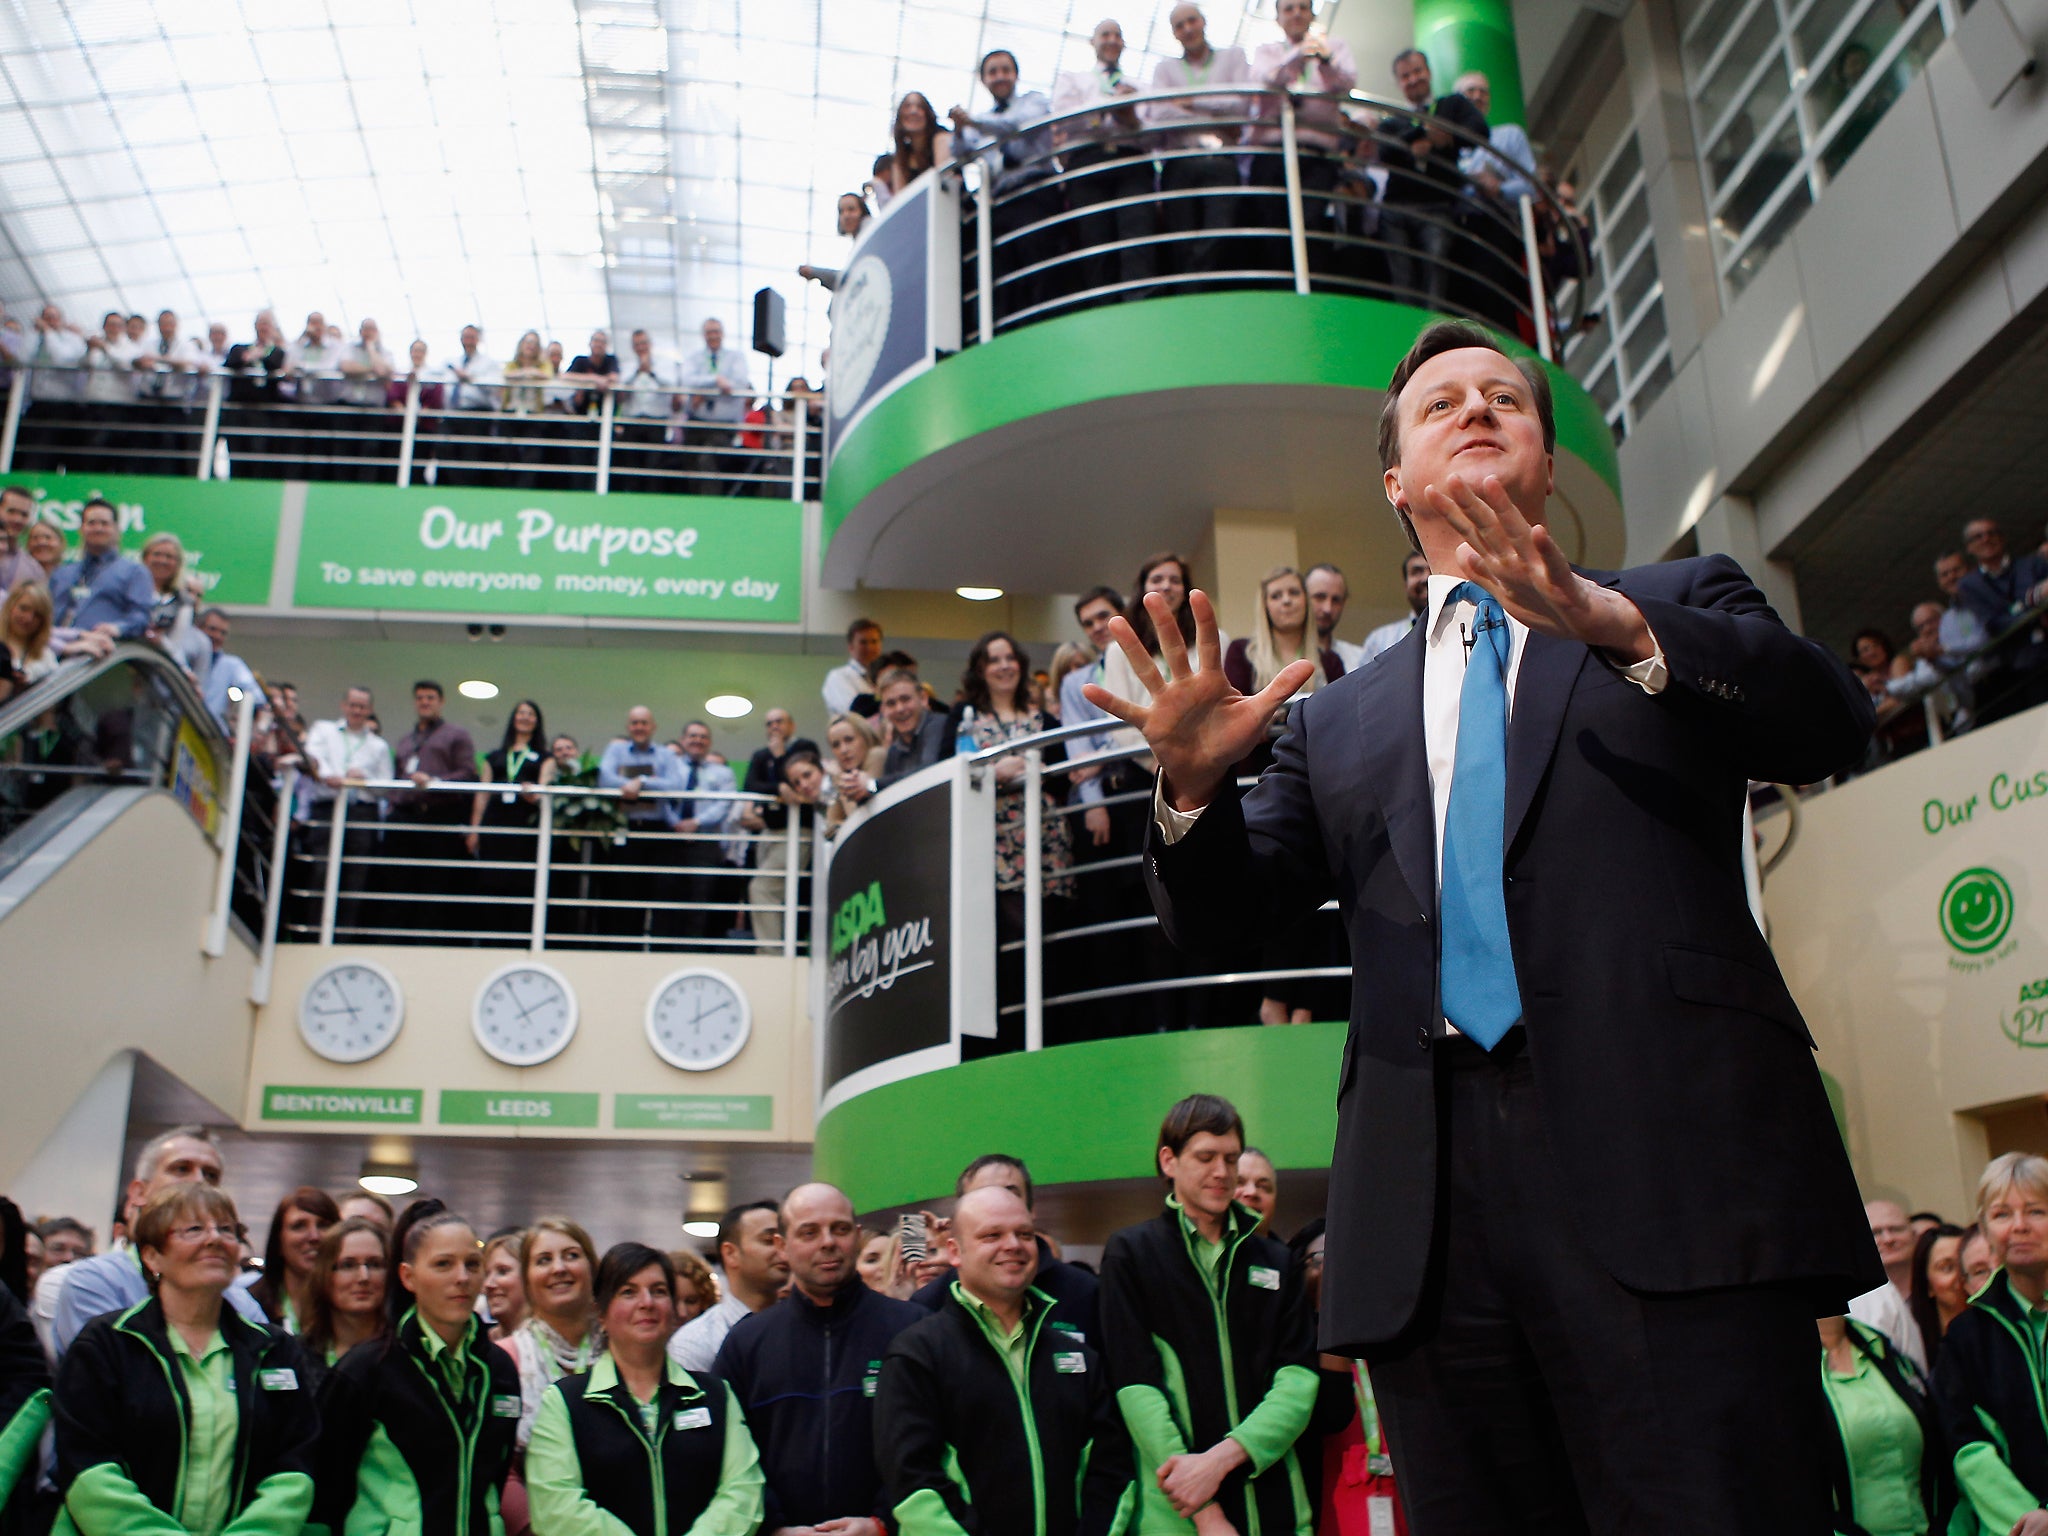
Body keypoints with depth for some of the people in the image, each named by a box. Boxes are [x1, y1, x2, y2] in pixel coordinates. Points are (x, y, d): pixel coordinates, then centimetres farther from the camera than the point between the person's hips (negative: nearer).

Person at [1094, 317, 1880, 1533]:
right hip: (1432, 1216, 3)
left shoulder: (1685, 608, 17)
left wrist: (1618, 625, -20)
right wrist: (1197, 783, -7)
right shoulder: (1340, 722, 22)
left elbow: (1830, 722, -2)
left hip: (1672, 1168, -2)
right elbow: (1224, 914, 15)